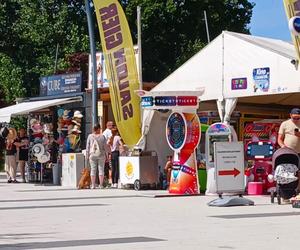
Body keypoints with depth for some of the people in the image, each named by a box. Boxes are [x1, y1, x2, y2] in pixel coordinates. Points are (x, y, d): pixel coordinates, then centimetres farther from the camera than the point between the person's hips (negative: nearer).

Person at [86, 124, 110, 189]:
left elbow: (87, 147, 2)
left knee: (93, 170, 4)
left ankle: (93, 185, 2)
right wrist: (107, 155, 10)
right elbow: (105, 147, 1)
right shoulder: (102, 136, -4)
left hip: (92, 155, 1)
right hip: (101, 155, -1)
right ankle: (101, 185, 2)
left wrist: (87, 156, 8)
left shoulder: (90, 136, -1)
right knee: (101, 169, 4)